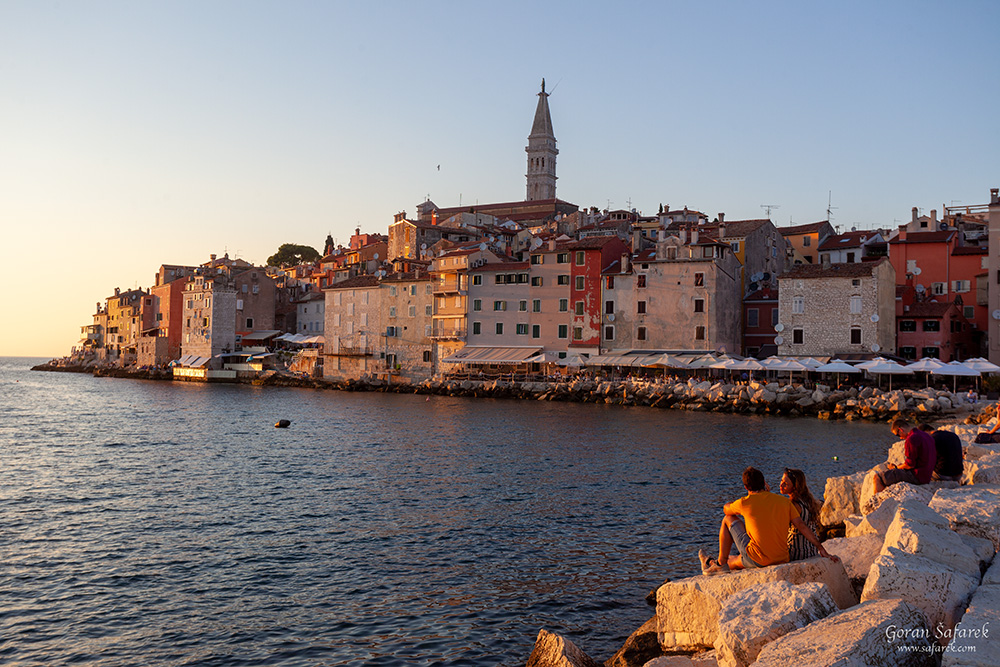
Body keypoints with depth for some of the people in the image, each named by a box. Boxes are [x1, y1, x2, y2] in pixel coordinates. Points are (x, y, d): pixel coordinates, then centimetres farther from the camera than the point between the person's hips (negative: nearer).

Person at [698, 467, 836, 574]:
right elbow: (802, 526, 0)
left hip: (757, 559, -6)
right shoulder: (784, 501, 4)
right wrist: (821, 549, 4)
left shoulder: (745, 503, -7)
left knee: (728, 520, 16)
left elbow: (726, 509, 14)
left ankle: (721, 563, 23)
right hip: (781, 560, 6)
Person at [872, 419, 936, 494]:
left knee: (877, 476, -11)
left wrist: (896, 467, 0)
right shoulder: (927, 436, 11)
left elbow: (910, 464, -19)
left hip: (916, 477, -10)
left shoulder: (911, 439, -18)